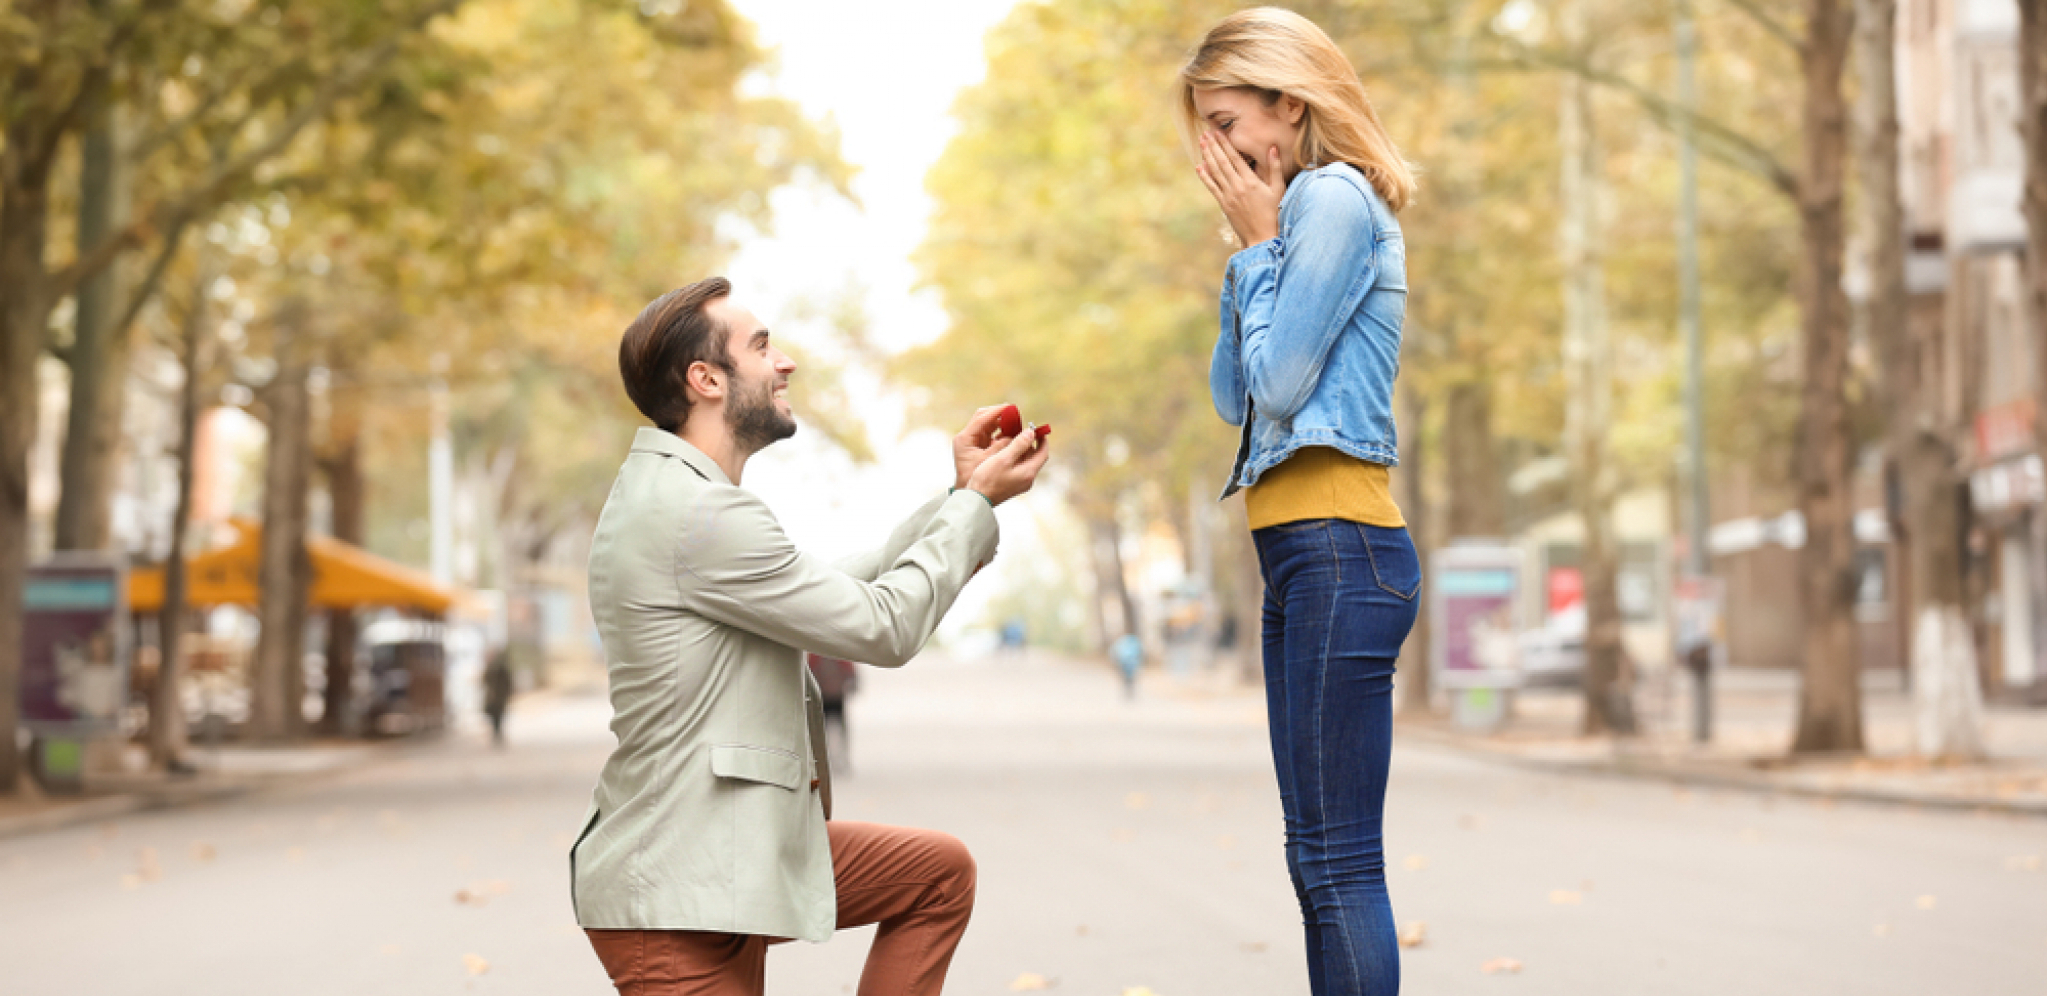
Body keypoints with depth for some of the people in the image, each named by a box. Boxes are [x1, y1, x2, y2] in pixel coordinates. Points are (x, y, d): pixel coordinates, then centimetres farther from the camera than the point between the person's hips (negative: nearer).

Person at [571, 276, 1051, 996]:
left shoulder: (674, 494, 14)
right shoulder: (694, 513, -20)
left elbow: (845, 591, 17)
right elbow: (885, 628, -15)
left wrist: (960, 495, 13)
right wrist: (978, 502, -3)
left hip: (733, 858, 11)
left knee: (940, 873, 18)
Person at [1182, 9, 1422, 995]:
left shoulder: (1334, 199, -8)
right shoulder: (1301, 212, 21)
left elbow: (1279, 383, -13)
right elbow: (1231, 396, 17)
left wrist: (1259, 242, -3)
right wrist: (1248, 255, 10)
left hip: (1340, 547, -10)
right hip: (1300, 554, 10)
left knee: (1340, 859, -10)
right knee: (1317, 859, 11)